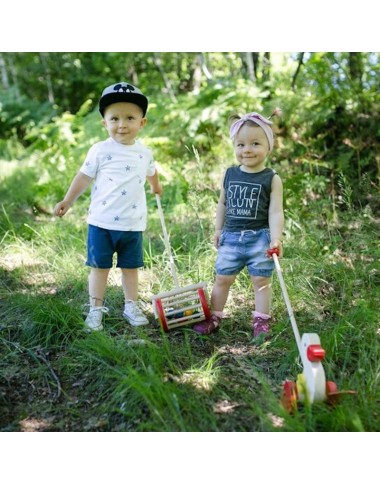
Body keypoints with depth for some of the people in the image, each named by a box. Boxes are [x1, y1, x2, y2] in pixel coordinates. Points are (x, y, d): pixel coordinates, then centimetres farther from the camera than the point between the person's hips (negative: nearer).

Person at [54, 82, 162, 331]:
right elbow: (84, 177, 0)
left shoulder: (145, 153, 4)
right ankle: (96, 309, 18)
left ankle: (131, 306, 27)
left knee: (131, 267, 13)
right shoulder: (100, 150, -7)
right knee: (100, 267, 7)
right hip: (102, 223, -2)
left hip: (133, 224, 3)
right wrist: (67, 201, 0)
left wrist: (156, 186, 43)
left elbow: (151, 172, 26)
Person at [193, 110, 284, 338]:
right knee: (222, 278, 10)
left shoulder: (272, 179, -6)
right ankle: (214, 317, 23)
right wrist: (218, 229, 13)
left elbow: (276, 212, -10)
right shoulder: (230, 174, 5)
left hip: (259, 237, -3)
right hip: (231, 236, 3)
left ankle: (261, 320, 19)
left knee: (261, 280, 6)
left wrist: (276, 238, -20)